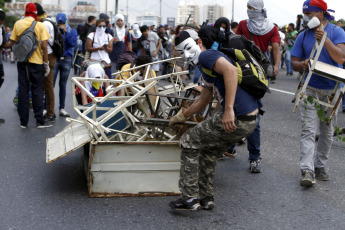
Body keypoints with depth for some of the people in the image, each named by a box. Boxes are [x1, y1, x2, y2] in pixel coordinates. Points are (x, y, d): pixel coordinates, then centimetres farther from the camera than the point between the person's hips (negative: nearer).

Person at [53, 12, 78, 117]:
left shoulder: (72, 31, 7)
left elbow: (73, 43, -8)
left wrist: (66, 32, -12)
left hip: (66, 60, 2)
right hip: (55, 59, -1)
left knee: (63, 85, 9)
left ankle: (61, 108, 15)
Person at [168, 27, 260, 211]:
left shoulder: (206, 56, -8)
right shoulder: (207, 66, 24)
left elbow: (230, 70, -28)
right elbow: (203, 101, 34)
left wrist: (229, 109, -32)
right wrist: (180, 117, 43)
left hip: (237, 119, -10)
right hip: (250, 118, 10)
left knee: (189, 142, 5)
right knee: (209, 150, 28)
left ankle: (190, 199, 10)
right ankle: (206, 198, 33)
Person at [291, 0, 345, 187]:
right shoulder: (303, 36, 3)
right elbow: (294, 63, 5)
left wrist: (325, 39, -25)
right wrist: (302, 64, -17)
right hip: (311, 89, 0)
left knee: (327, 131, 10)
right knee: (308, 130, -11)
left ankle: (320, 165, 24)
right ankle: (307, 171, -15)